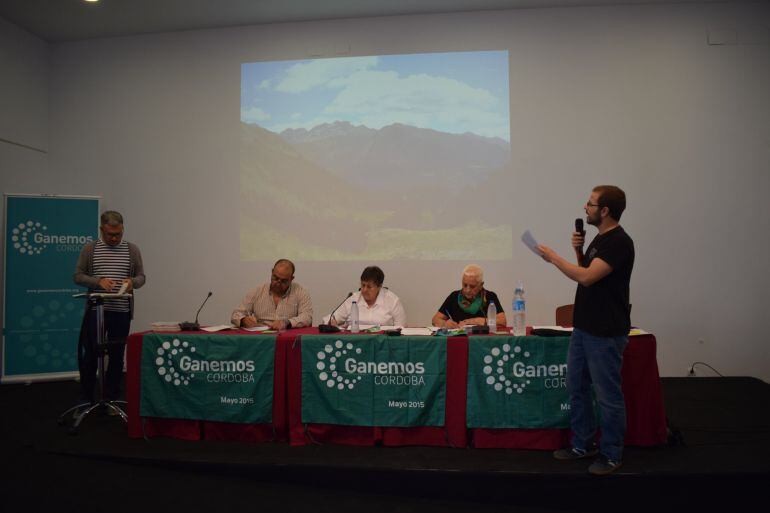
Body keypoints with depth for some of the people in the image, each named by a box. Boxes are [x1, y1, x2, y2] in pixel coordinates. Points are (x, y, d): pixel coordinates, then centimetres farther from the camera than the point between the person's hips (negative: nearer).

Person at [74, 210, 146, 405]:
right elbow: (78, 276, 2)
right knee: (89, 355, 5)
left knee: (116, 357, 7)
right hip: (95, 311, -1)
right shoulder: (90, 249, 4)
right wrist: (98, 281, -16)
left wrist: (132, 282, -16)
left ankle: (111, 400, 18)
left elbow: (141, 276, 8)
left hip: (121, 312, 1)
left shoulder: (132, 249, 6)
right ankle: (86, 400, 19)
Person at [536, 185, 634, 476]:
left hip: (606, 333, -10)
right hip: (583, 328, 10)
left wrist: (553, 257, -15)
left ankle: (612, 455, 19)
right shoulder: (600, 239, 12)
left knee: (608, 396, 3)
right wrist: (578, 250, 3)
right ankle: (583, 445, 30)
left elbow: (587, 277, -26)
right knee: (576, 387, 16)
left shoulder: (619, 242, -18)